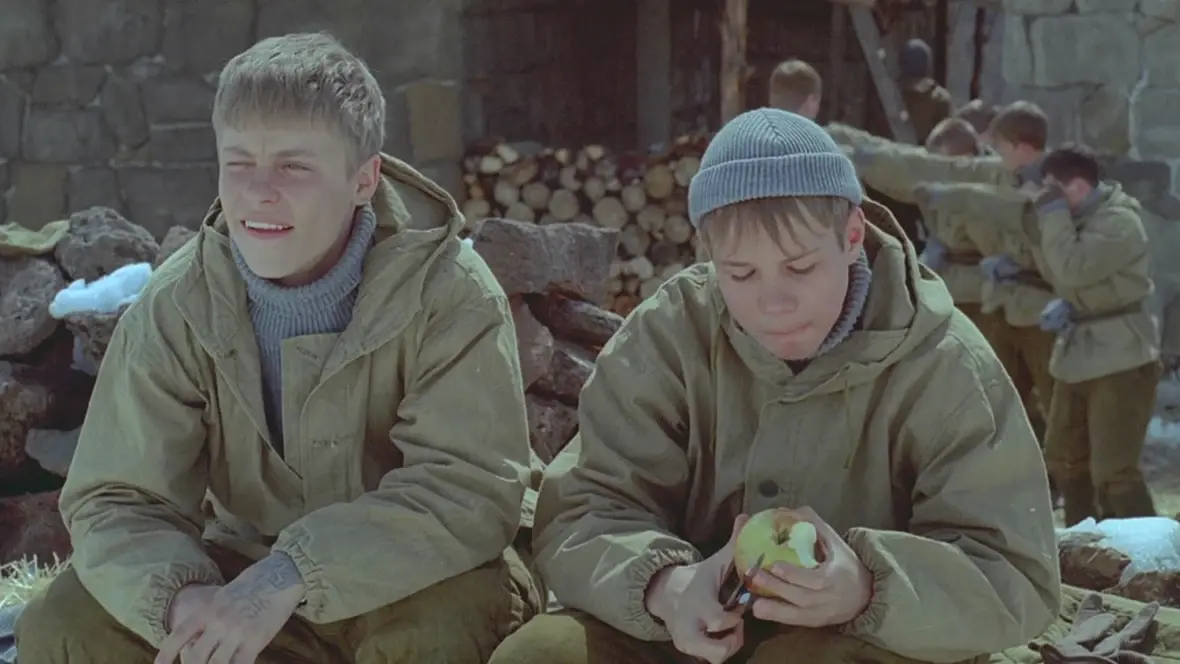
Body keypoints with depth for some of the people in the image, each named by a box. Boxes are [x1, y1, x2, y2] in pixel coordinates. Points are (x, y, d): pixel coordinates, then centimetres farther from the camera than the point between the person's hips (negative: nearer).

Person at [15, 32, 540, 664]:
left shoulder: (451, 294, -20)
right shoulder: (175, 307, -10)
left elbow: (471, 488, -28)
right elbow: (116, 499, -12)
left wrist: (294, 575, -40)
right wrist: (178, 594, -36)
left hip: (409, 585, -3)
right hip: (247, 576, 4)